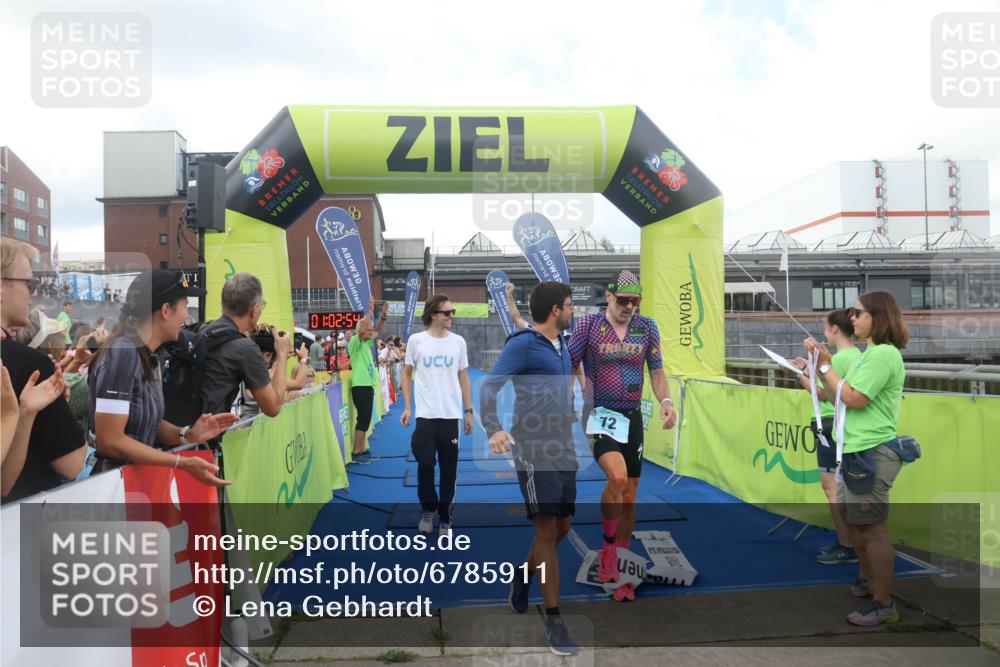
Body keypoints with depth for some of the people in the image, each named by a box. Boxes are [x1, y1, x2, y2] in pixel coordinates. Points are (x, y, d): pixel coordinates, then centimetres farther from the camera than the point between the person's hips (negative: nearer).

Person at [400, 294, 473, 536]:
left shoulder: (458, 342, 4)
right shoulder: (416, 340, -1)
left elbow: (464, 378, 10)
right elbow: (407, 373, 8)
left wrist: (468, 411, 7)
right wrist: (407, 407, 2)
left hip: (451, 416, 2)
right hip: (425, 415, -1)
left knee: (449, 469, 6)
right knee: (425, 464, 1)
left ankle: (445, 518, 20)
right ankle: (428, 509, 26)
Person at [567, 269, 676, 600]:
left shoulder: (647, 327, 5)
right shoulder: (587, 325, -5)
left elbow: (656, 371, 9)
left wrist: (666, 402, -9)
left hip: (632, 417, 4)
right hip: (599, 414, -4)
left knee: (629, 496, 8)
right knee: (617, 476, -28)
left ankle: (618, 570, 25)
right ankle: (608, 549, -3)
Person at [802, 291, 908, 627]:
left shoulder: (884, 353, -16)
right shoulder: (870, 354, 15)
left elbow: (854, 399, -20)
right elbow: (840, 398, 14)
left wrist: (825, 365, -13)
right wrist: (817, 377, 6)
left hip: (872, 452, -11)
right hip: (856, 449, 11)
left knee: (872, 526, -3)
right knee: (852, 516, 22)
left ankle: (884, 605, 8)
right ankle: (866, 580, 40)